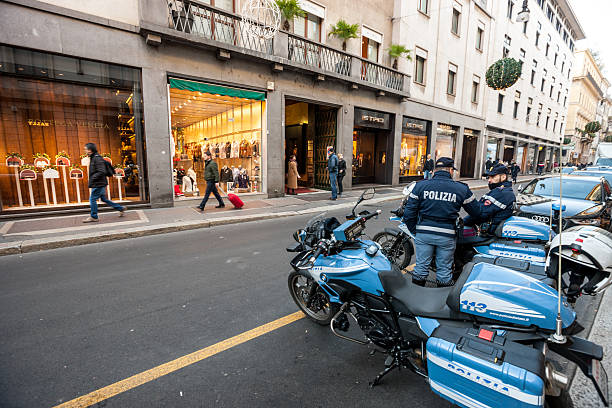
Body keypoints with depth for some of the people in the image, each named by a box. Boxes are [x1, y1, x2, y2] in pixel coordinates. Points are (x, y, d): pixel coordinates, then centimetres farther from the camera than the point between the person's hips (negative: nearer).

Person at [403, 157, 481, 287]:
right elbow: (476, 212, 7)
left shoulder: (420, 185, -2)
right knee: (444, 270, 14)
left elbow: (409, 212, -4)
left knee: (421, 267, 13)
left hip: (423, 233, 1)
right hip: (447, 235, 0)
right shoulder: (462, 189, -2)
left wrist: (414, 231, 7)